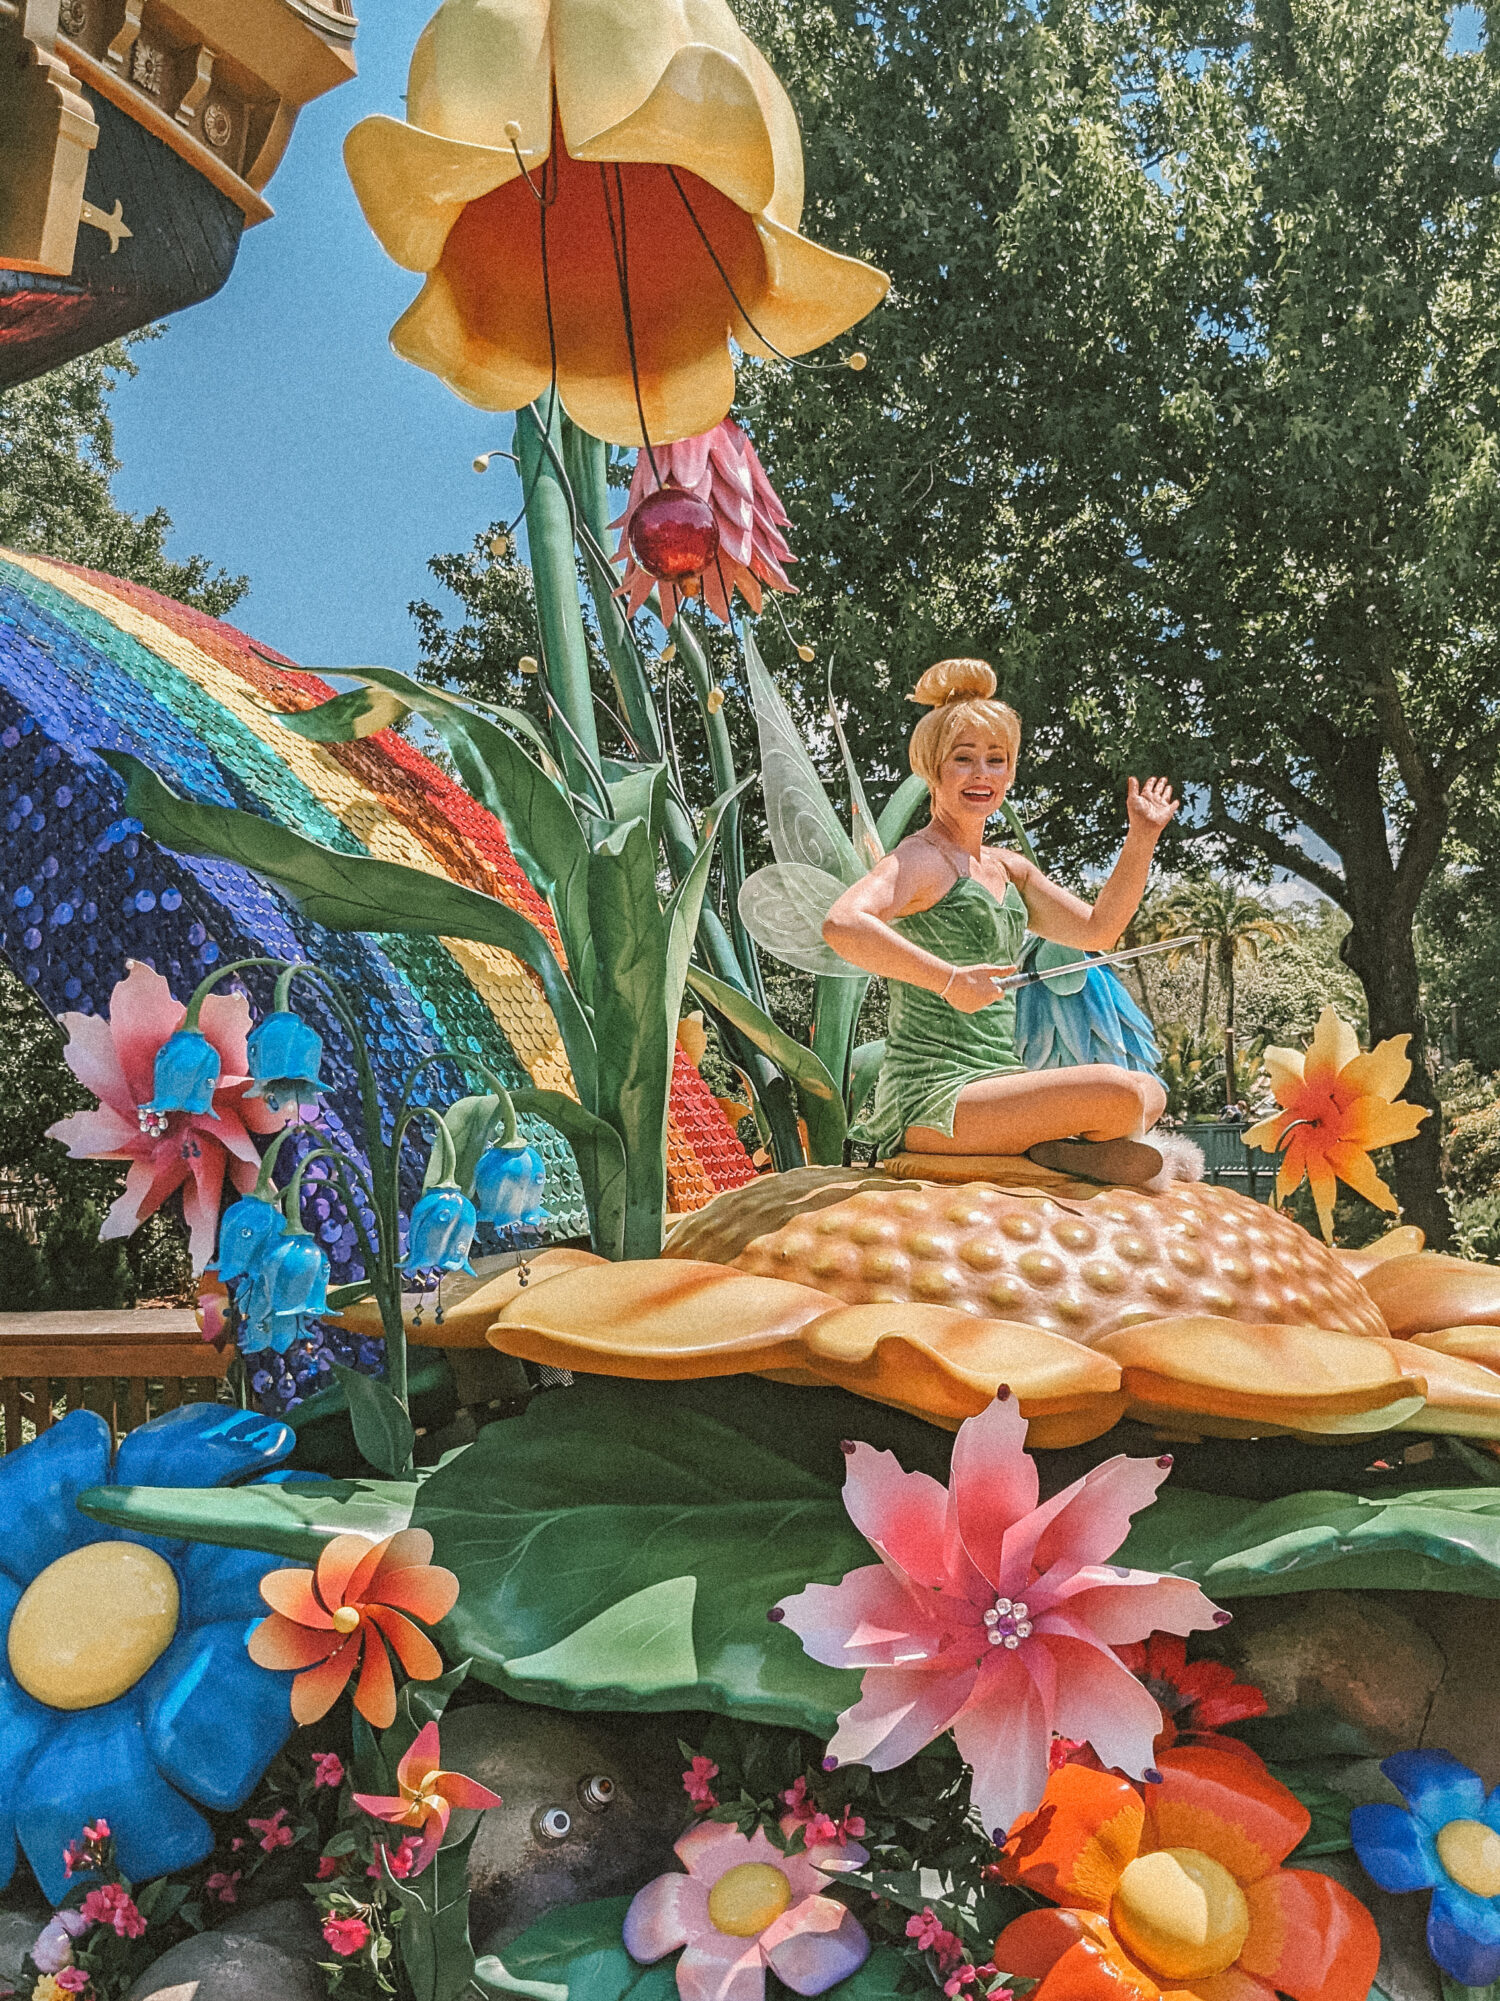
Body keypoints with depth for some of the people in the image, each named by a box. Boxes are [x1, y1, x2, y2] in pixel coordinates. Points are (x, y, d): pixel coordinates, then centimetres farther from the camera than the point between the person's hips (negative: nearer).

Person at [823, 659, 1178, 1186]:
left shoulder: (1007, 867, 16)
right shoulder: (922, 858, -11)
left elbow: (1098, 929, 23)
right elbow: (842, 925, -31)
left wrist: (1142, 839, 14)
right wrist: (950, 979, -34)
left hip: (991, 1086, 10)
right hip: (930, 1102, -10)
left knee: (1151, 1093, 23)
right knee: (1117, 1094, -25)